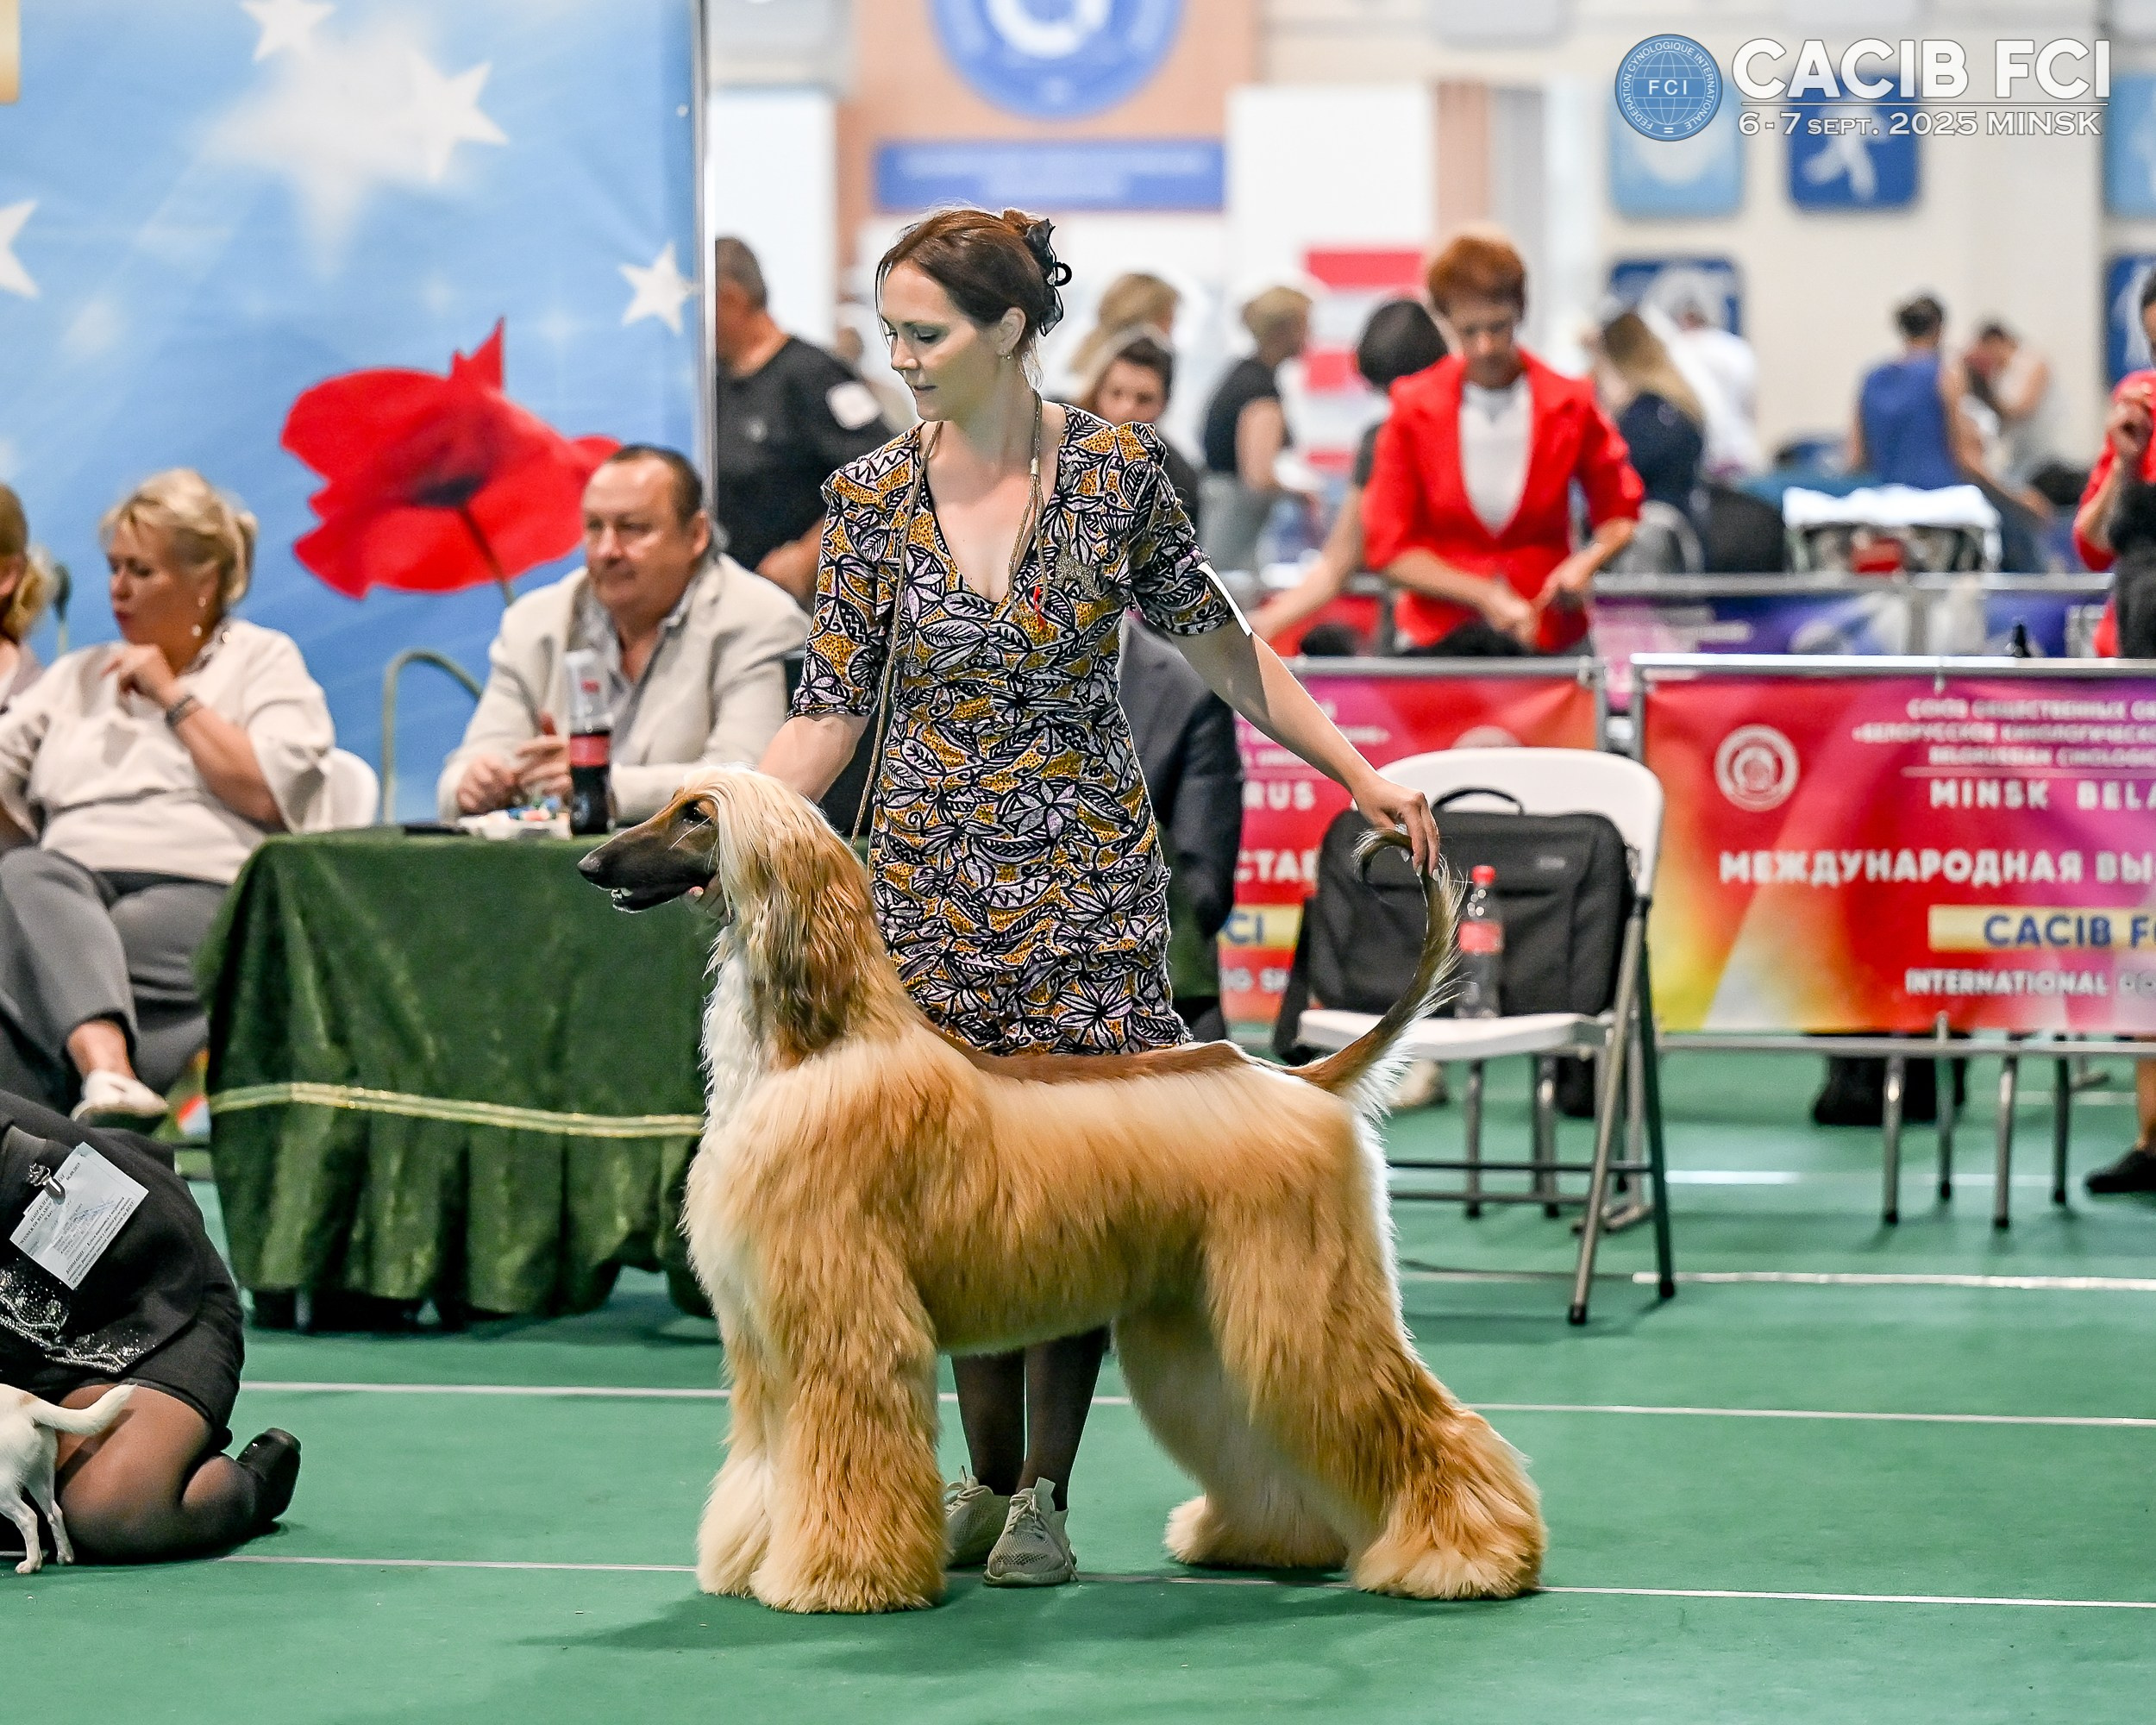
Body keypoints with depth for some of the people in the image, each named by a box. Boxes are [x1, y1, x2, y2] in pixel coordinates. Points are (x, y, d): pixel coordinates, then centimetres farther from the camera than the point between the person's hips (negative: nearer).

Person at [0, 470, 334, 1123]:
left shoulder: (265, 662, 15)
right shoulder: (78, 676, 29)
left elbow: (267, 793, -3)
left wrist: (173, 696, 0)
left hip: (204, 891, -4)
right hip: (71, 884, 4)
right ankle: (109, 1072, -57)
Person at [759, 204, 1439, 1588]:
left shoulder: (1117, 473, -5)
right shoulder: (871, 498, -1)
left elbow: (1218, 642, 5)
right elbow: (833, 711, 1)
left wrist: (1359, 772, 3)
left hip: (1086, 873, -1)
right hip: (934, 877, 1)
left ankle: (1043, 1497, 6)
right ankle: (989, 1480, 18)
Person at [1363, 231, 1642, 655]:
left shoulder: (1571, 406, 3)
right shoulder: (1413, 410, 1)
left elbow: (1620, 514, 17)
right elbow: (1389, 548, 2)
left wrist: (1587, 562, -5)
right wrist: (1487, 597, -8)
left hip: (1547, 634, 0)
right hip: (1438, 636, 0)